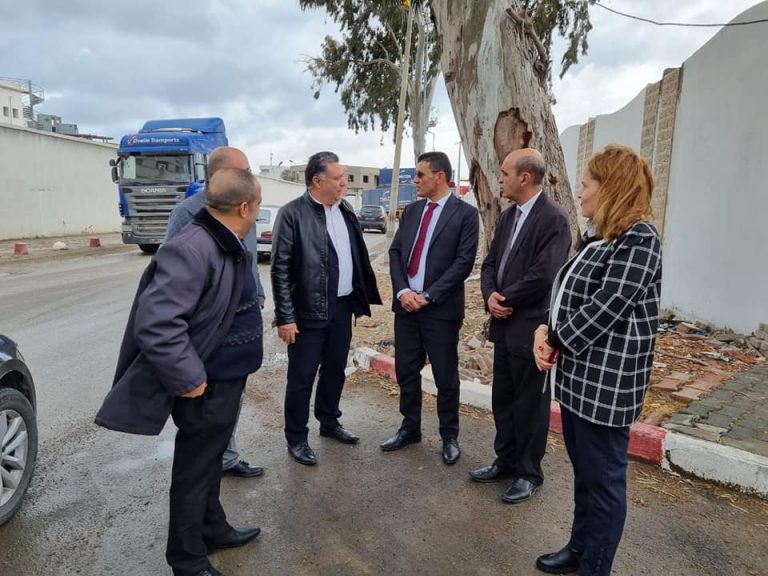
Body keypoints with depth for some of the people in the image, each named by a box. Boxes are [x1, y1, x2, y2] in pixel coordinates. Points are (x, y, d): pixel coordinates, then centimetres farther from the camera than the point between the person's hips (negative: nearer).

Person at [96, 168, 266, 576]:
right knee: (194, 472, 10)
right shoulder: (192, 250, -27)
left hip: (228, 380, 9)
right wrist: (188, 379, -27)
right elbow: (155, 322, -32)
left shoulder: (230, 246, 5)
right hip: (208, 388, -9)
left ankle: (213, 531, 44)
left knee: (209, 463, 25)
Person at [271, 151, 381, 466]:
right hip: (309, 312, -6)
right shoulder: (292, 213, -13)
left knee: (335, 370, 20)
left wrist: (362, 297, 10)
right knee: (302, 377, 6)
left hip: (343, 307, 7)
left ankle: (329, 422, 39)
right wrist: (285, 317, -16)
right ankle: (296, 439, 22)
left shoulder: (345, 210, 8)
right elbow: (280, 269, -14)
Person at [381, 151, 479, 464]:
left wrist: (428, 296, -15)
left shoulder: (465, 214, -5)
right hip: (406, 304, 5)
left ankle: (449, 437, 24)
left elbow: (463, 262, -12)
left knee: (445, 376, 7)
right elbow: (395, 252, 7)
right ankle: (410, 428, 31)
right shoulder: (411, 211, 12)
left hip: (441, 308, -5)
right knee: (406, 371, 13)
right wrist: (402, 291, -8)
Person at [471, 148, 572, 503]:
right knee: (502, 399, 18)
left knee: (530, 404, 8)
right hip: (505, 324, 8)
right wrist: (491, 295, -8)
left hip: (530, 327, -8)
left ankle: (529, 473, 26)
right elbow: (490, 262, 12)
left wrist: (506, 299, -12)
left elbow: (543, 275, -24)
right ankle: (506, 461, 36)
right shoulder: (509, 215, 11)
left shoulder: (553, 219, -16)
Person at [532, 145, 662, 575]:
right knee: (583, 471, 21)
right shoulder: (601, 237, 15)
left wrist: (555, 341, -13)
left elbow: (606, 308, -22)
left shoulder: (638, 238, -14)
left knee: (603, 479, 6)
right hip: (578, 375, 9)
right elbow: (569, 295, 13)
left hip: (606, 381, -9)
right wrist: (546, 329, -4)